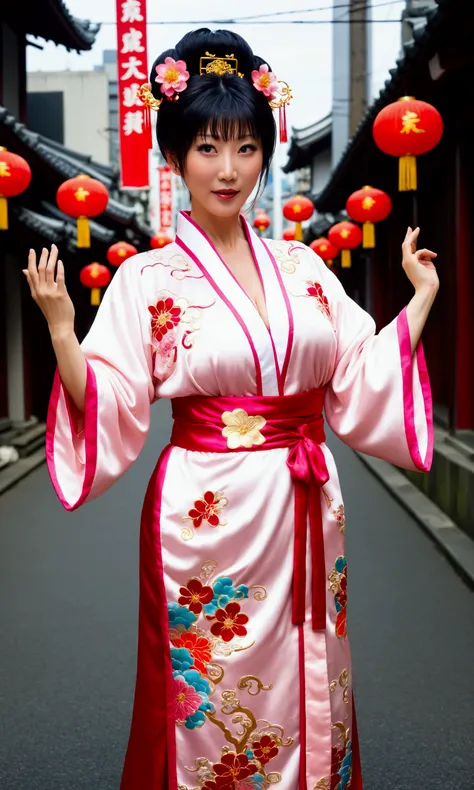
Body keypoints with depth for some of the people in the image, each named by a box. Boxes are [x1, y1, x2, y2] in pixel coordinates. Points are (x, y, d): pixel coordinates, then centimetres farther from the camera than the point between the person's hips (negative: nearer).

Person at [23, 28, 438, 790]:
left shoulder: (303, 266, 6)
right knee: (212, 704, 9)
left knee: (303, 694, 15)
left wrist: (421, 299, 9)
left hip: (307, 514, 4)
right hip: (207, 517, -3)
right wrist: (61, 329, -21)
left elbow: (362, 382, 8)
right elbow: (111, 412, -9)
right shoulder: (147, 279, -5)